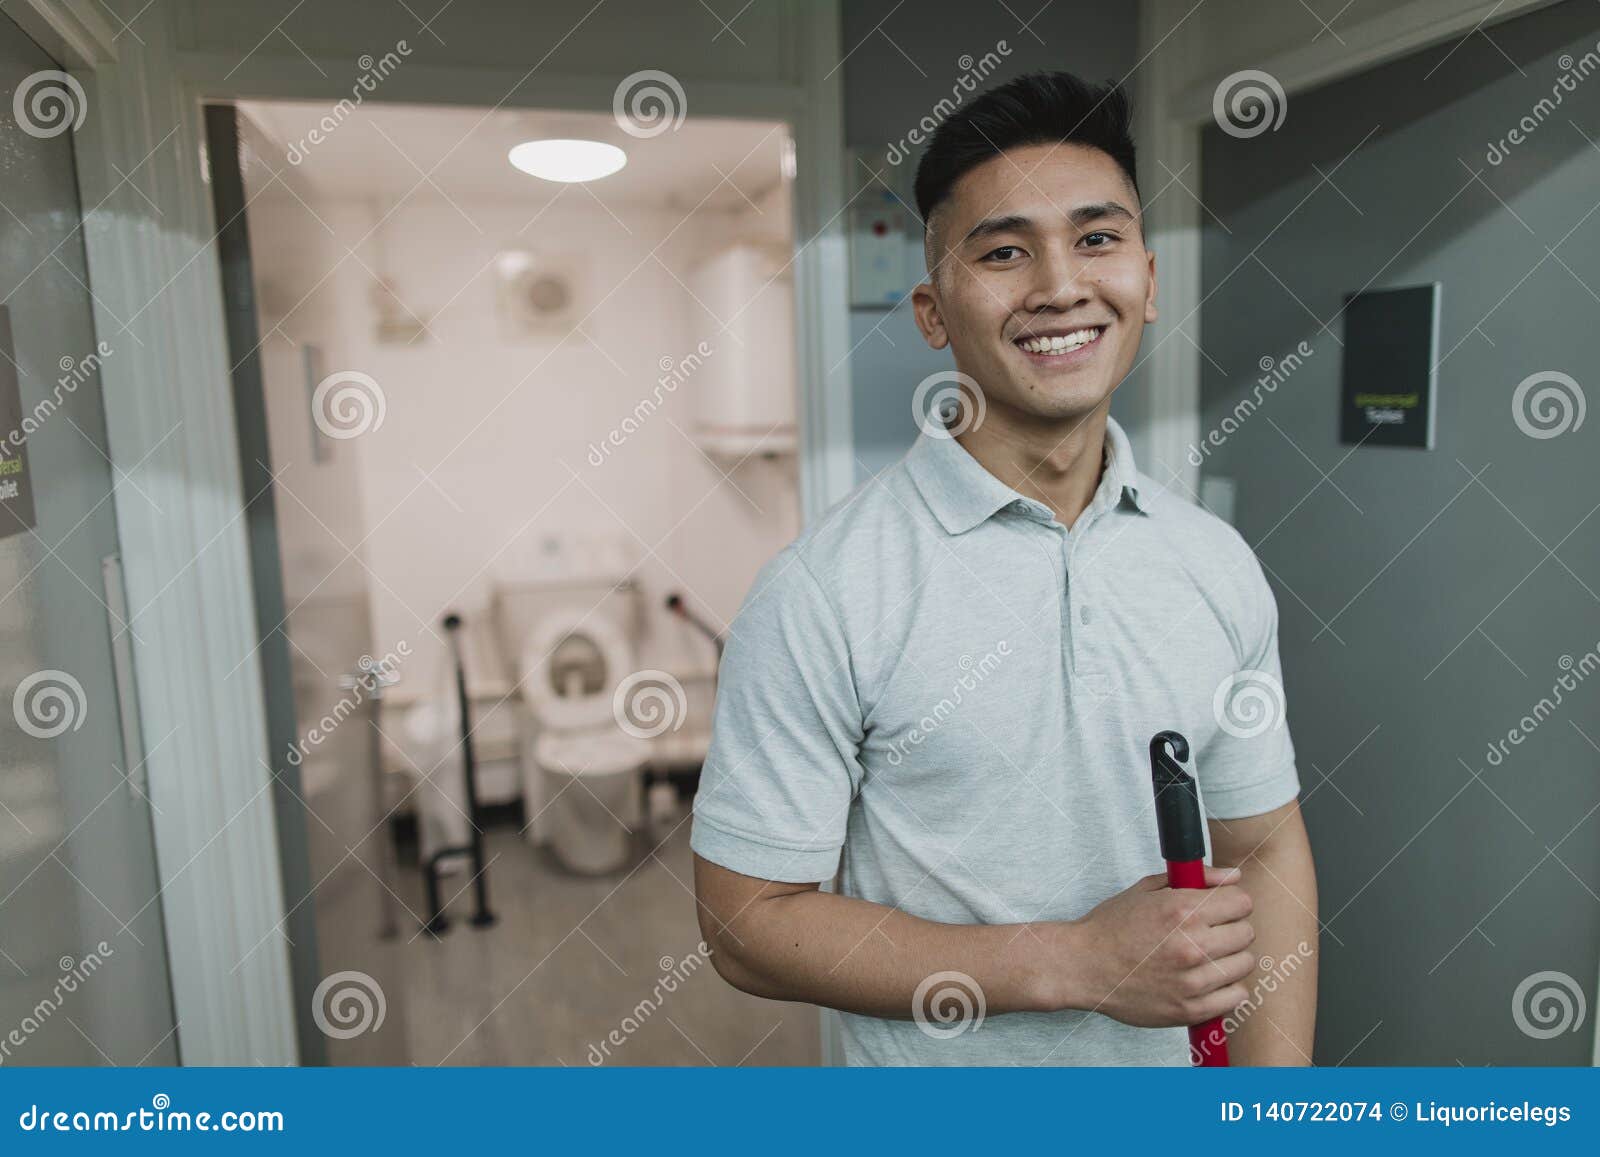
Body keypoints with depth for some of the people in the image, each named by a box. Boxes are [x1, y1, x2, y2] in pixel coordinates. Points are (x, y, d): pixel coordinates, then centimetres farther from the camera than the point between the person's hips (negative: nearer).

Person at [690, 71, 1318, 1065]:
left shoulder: (1222, 568, -7)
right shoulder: (822, 595, -23)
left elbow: (1264, 849, 0)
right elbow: (751, 920, -19)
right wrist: (1079, 961, -23)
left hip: (1173, 1082, 5)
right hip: (932, 1090, -4)